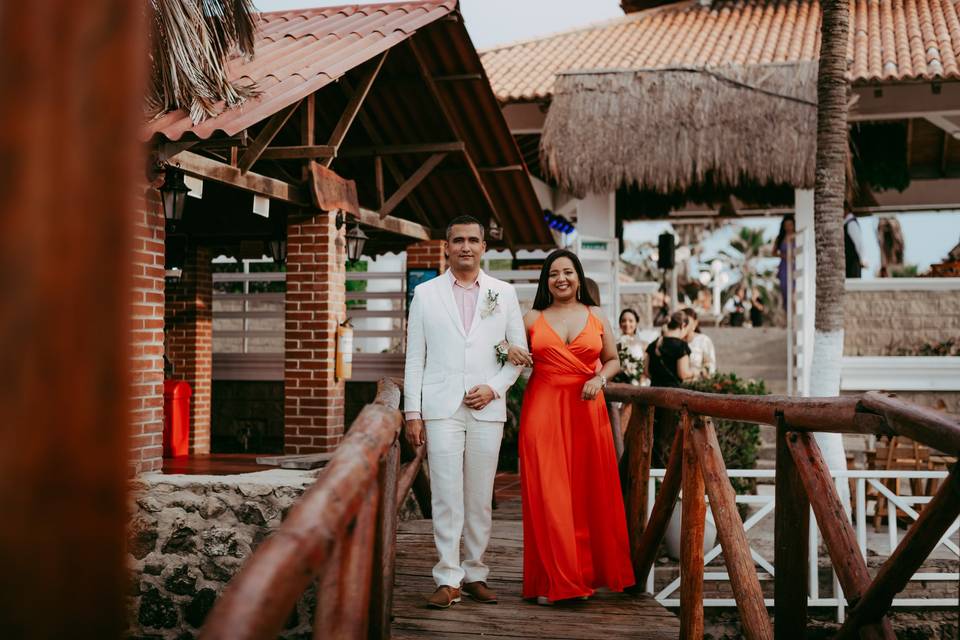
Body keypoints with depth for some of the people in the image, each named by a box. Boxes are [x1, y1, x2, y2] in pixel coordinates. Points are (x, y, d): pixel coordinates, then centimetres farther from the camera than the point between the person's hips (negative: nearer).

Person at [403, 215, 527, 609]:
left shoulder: (504, 293, 9)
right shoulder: (425, 294, 7)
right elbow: (414, 358, 5)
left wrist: (495, 387, -5)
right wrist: (412, 412, -1)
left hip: (487, 409, 1)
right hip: (441, 409, -1)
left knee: (480, 499, 6)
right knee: (446, 498, -4)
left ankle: (475, 574, 17)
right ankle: (448, 579, 1)